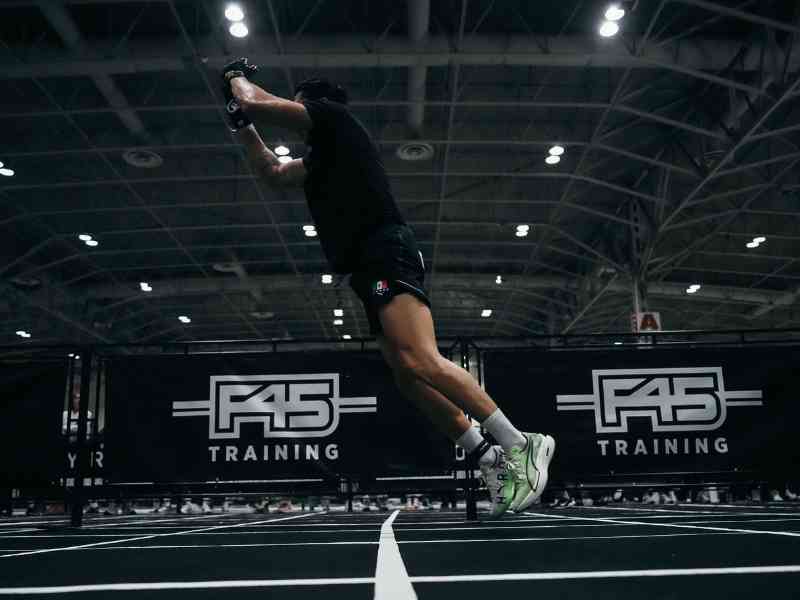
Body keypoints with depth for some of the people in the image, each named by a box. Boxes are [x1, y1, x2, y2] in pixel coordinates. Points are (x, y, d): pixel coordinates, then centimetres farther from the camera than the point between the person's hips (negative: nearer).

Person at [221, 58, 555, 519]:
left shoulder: (334, 118, 9)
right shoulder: (323, 157, 34)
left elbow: (258, 103, 5)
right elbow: (273, 174, 45)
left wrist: (237, 77, 26)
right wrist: (241, 126, 41)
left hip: (386, 255, -10)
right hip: (373, 268, 10)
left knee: (421, 362, -25)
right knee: (408, 376, -1)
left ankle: (519, 445, -26)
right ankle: (493, 461, -1)